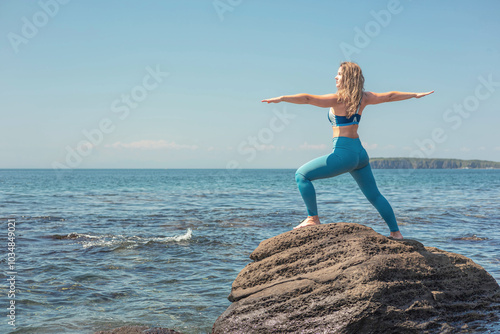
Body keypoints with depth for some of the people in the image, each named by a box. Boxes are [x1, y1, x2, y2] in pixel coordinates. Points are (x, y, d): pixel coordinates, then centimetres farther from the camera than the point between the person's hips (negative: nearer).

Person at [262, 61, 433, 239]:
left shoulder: (338, 99, -9)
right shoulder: (363, 98, 9)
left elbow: (308, 99, -19)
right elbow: (390, 96, 20)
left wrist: (282, 98, -24)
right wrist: (415, 95, 33)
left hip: (343, 153, -8)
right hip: (360, 153, 8)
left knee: (301, 175, -1)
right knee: (374, 195, 20)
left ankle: (313, 218, -4)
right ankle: (395, 232, 25)